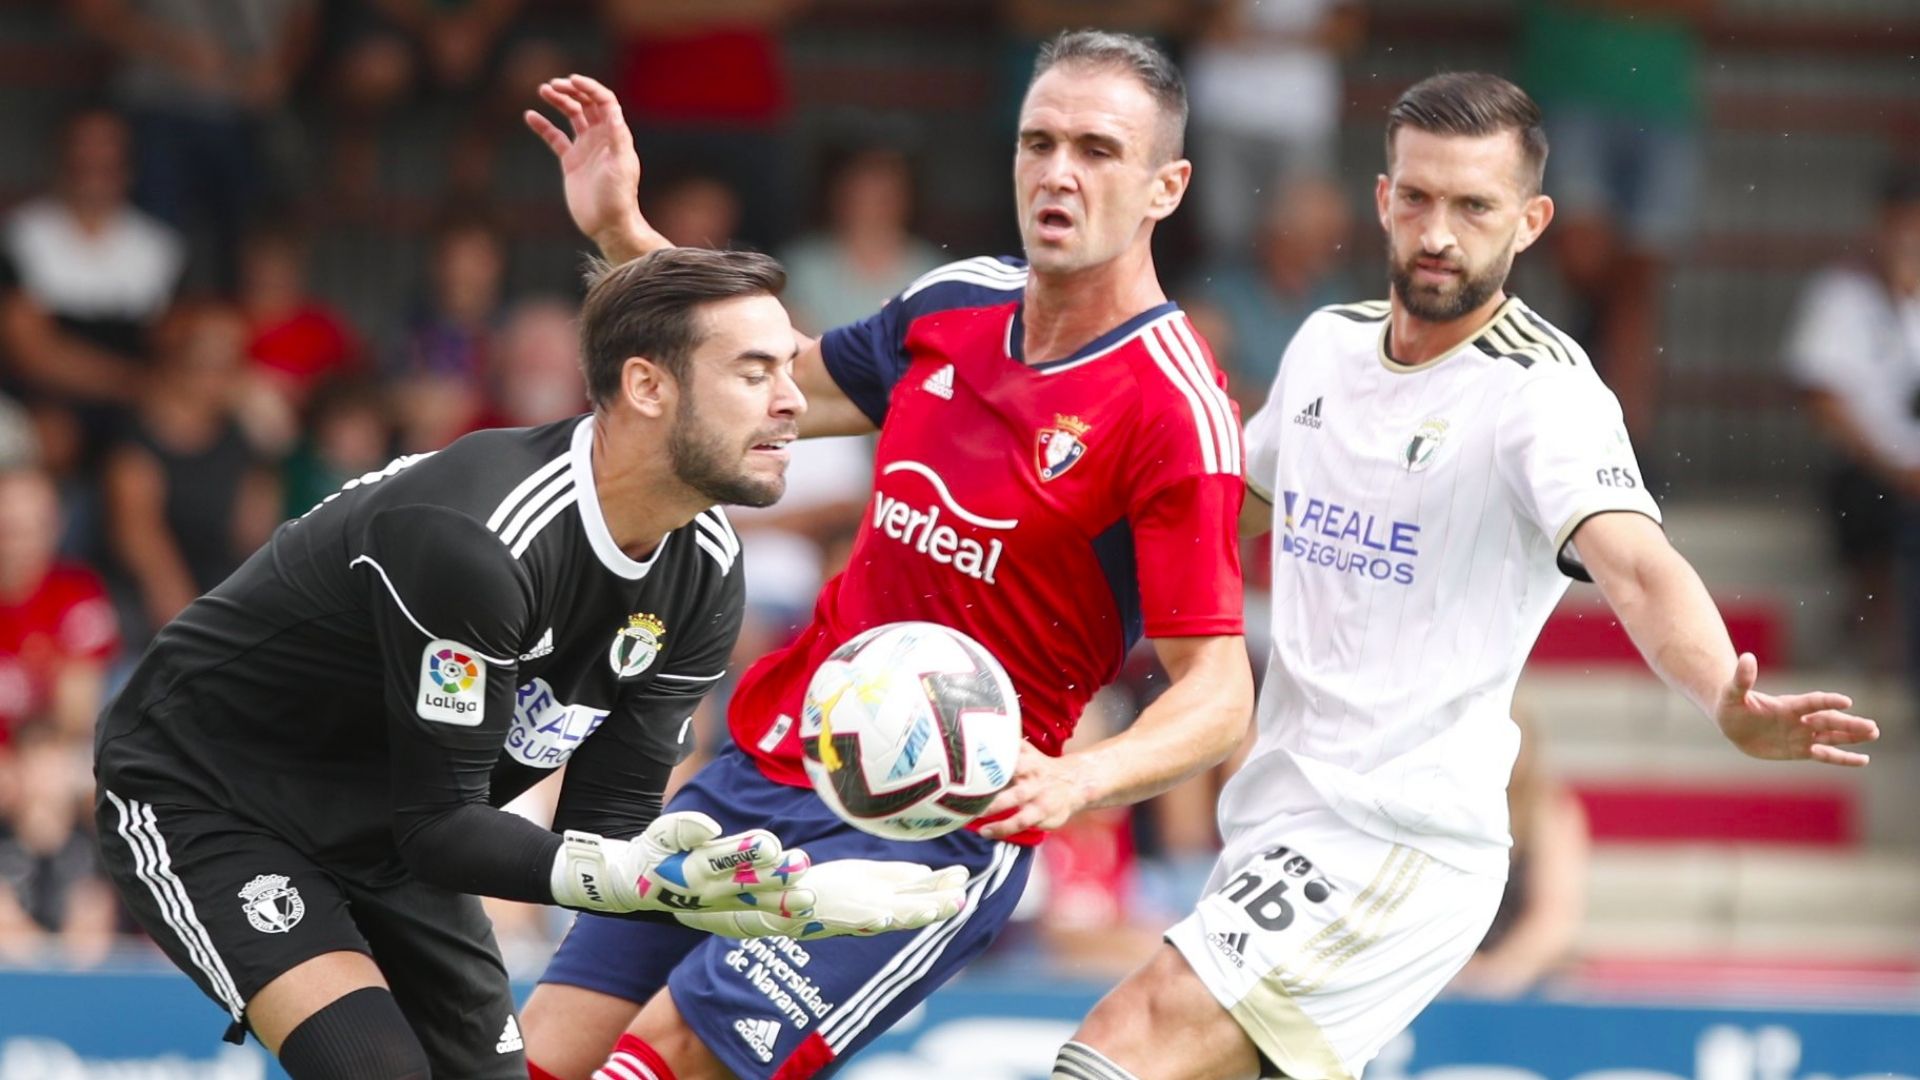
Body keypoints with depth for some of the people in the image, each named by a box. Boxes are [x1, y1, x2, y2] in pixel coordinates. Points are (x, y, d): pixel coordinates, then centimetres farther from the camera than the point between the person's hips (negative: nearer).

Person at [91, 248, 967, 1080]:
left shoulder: (704, 575, -9)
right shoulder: (471, 538, -34)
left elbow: (604, 828, -8)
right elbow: (439, 826, -31)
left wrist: (787, 891, -25)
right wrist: (638, 873, -45)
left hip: (378, 830, 9)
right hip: (198, 794, -9)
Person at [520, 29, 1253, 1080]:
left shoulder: (1174, 409, -16)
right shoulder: (958, 302, 5)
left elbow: (1219, 695, -18)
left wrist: (1076, 779, -37)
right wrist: (622, 231, 16)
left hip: (933, 828, -7)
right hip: (764, 762, 7)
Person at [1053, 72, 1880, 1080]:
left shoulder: (1544, 391, -15)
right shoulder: (1328, 344, 8)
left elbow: (1634, 565, -33)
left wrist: (1728, 704, -51)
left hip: (1399, 846, -8)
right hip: (1275, 827, 8)